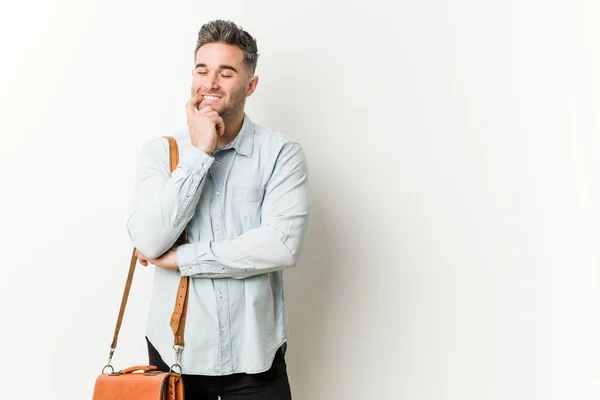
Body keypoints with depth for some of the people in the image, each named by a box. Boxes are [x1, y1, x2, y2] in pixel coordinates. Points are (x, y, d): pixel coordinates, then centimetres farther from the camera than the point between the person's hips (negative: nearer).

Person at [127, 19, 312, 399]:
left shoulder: (282, 153, -6)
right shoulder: (160, 152, 0)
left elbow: (283, 244, -19)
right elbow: (148, 242, -12)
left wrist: (181, 257, -13)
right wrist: (200, 153, -15)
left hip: (254, 353, -1)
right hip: (175, 349, 2)